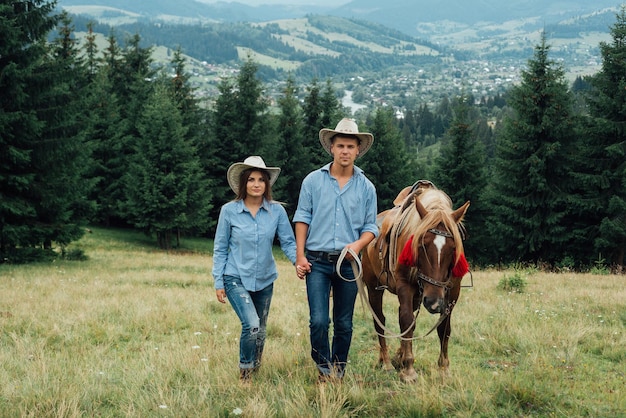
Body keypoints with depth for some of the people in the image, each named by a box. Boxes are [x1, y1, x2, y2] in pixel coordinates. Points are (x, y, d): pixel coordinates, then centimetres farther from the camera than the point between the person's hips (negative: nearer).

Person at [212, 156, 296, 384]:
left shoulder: (277, 211, -5)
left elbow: (288, 242, -1)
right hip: (236, 279, -3)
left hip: (265, 280, 3)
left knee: (260, 331, 14)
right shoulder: (229, 211, -8)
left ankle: (254, 370, 37)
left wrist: (299, 260, -21)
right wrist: (218, 282, -3)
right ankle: (244, 372, -1)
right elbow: (220, 249, -1)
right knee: (252, 325, -21)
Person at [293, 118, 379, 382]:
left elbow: (370, 227, 7)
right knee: (319, 321, -10)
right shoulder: (313, 181, 2)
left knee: (344, 324, 8)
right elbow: (302, 220, 3)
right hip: (317, 261, -1)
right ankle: (324, 370, 8)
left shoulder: (366, 187, 5)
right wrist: (300, 256, -4)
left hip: (348, 263, 2)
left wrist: (358, 244, -14)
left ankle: (338, 373, 21)